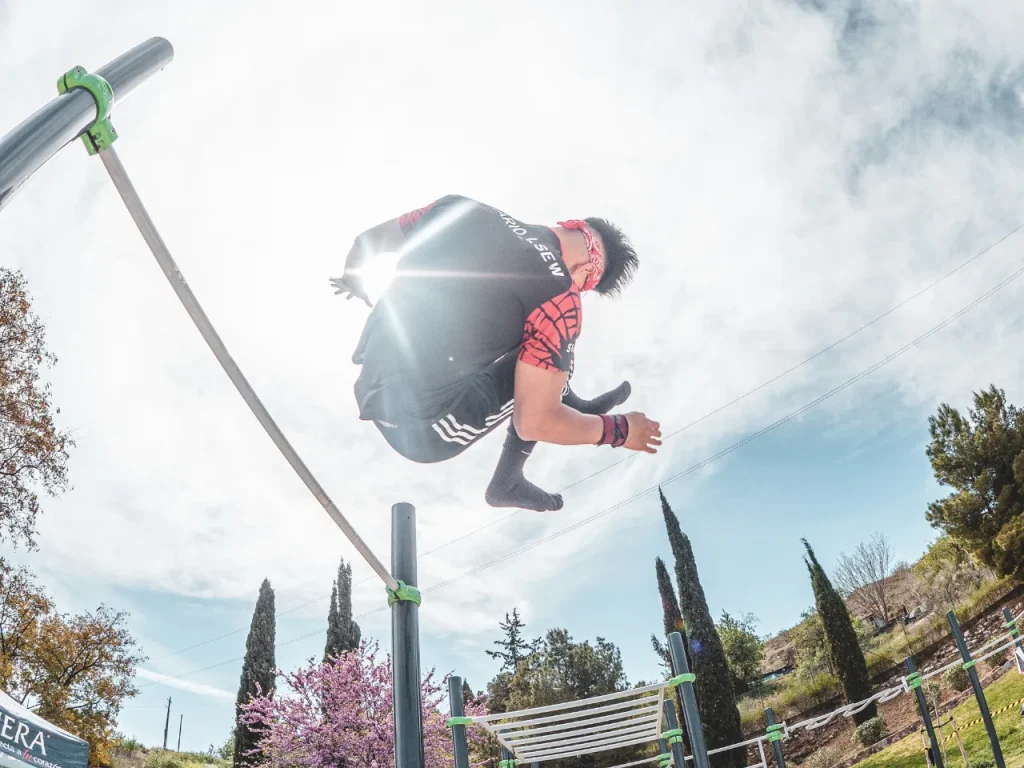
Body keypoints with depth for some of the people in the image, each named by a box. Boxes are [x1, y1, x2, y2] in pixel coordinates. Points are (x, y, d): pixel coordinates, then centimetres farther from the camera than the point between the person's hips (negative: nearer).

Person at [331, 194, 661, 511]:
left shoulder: (462, 210, 1)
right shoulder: (559, 300, -16)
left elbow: (369, 240, 15)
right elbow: (534, 424, -17)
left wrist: (354, 280, 39)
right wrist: (620, 430, 0)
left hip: (371, 380, 8)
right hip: (419, 431, -7)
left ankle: (575, 407, 44)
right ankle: (508, 484, 19)